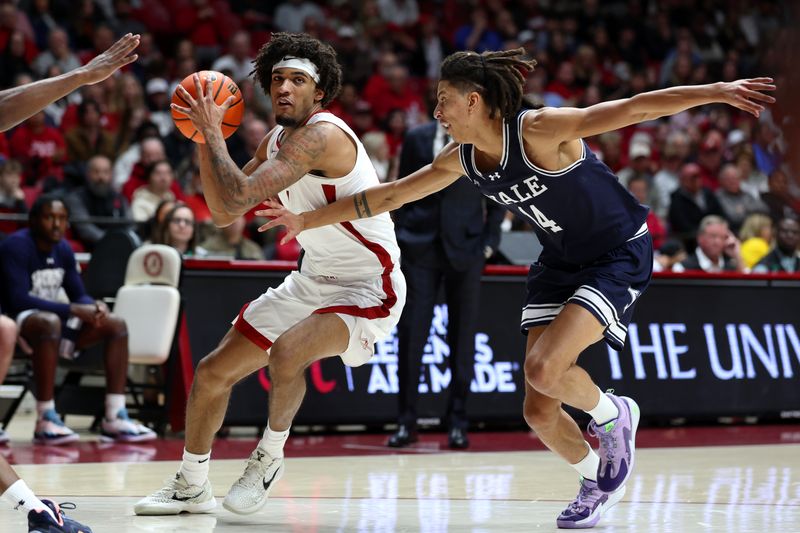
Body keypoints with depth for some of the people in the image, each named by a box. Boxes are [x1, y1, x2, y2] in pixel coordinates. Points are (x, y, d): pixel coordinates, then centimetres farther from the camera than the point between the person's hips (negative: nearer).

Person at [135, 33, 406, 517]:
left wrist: (212, 132, -20)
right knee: (213, 372, 8)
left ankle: (270, 456, -8)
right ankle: (192, 486, 28)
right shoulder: (277, 142, 6)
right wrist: (205, 136, -1)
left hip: (367, 290, -9)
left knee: (286, 353, -35)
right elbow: (224, 213, 11)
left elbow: (238, 197, -32)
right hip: (313, 281, 9)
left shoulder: (322, 135, -24)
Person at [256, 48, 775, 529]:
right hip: (561, 262, 7)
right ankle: (597, 480, 26)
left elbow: (634, 108, -30)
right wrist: (306, 221, 8)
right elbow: (389, 196, 7)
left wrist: (716, 91, -38)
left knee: (545, 368, -26)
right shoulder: (462, 159, -4)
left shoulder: (538, 130, -25)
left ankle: (614, 415, 4)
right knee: (539, 411, -1)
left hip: (621, 256, -7)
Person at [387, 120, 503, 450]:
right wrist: (401, 237, 2)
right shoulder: (417, 139, 4)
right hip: (420, 248, 0)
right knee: (411, 333, -4)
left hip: (464, 249, 0)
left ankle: (457, 423, 11)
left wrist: (489, 242, 0)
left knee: (462, 336, 2)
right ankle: (406, 422, 3)